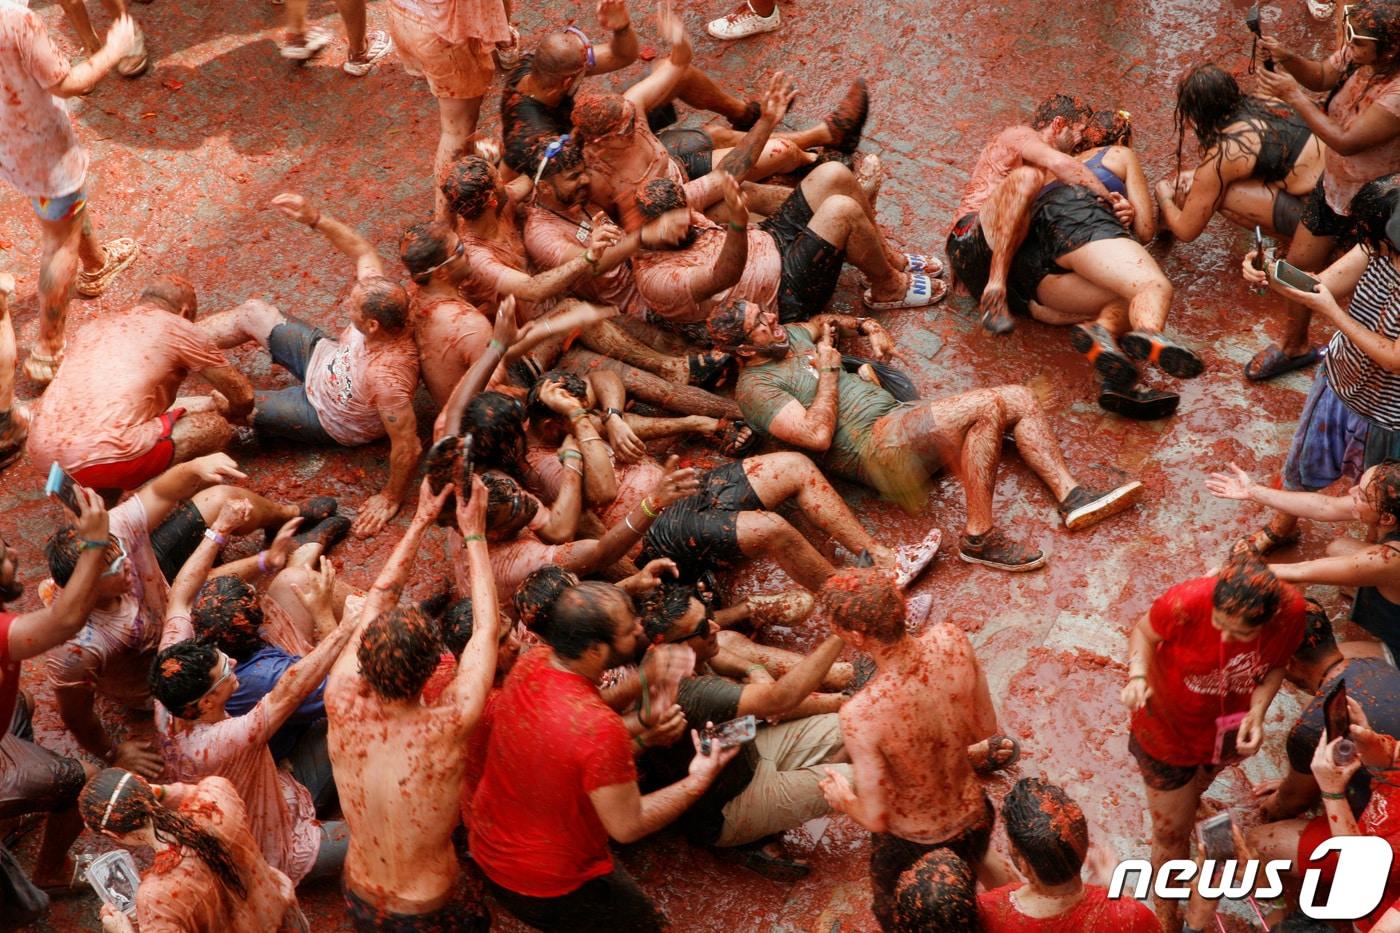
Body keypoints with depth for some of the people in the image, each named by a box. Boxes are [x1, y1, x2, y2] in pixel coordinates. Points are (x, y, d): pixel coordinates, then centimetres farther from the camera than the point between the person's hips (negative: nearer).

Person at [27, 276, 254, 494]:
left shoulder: (93, 326, 27)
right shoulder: (178, 328, 11)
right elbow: (242, 394, 18)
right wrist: (232, 412, 44)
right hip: (103, 459, -7)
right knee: (216, 428, 12)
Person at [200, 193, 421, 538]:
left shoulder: (387, 376, -47)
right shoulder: (378, 299, -29)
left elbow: (408, 446, -40)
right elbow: (363, 251, -12)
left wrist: (390, 499, -25)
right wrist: (315, 218, -23)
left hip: (328, 418, -7)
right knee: (253, 312, 13)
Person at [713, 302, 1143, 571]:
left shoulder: (788, 336, 17)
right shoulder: (755, 387, -10)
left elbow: (822, 321, 41)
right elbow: (818, 435, -21)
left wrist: (865, 325, 22)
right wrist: (827, 368, -9)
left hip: (898, 417, 10)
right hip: (874, 445, -10)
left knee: (1019, 399, 1)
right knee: (986, 405, -29)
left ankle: (1071, 495, -6)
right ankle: (979, 536, -26)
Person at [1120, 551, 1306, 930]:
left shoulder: (1291, 611, -31)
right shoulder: (1185, 603, -40)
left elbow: (1276, 664, -10)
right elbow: (1144, 632, -18)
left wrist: (1257, 712, -27)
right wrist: (1138, 675, -37)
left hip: (1229, 729, 3)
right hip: (1170, 728, -3)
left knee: (1194, 790, 35)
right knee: (1171, 834, 12)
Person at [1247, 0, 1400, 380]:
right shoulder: (1357, 55, -15)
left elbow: (1346, 141, -34)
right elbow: (1320, 77, 4)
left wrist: (1293, 96, -29)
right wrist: (1287, 59, -18)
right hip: (1333, 185, 8)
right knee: (1298, 264, 18)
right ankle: (1293, 346, 42)